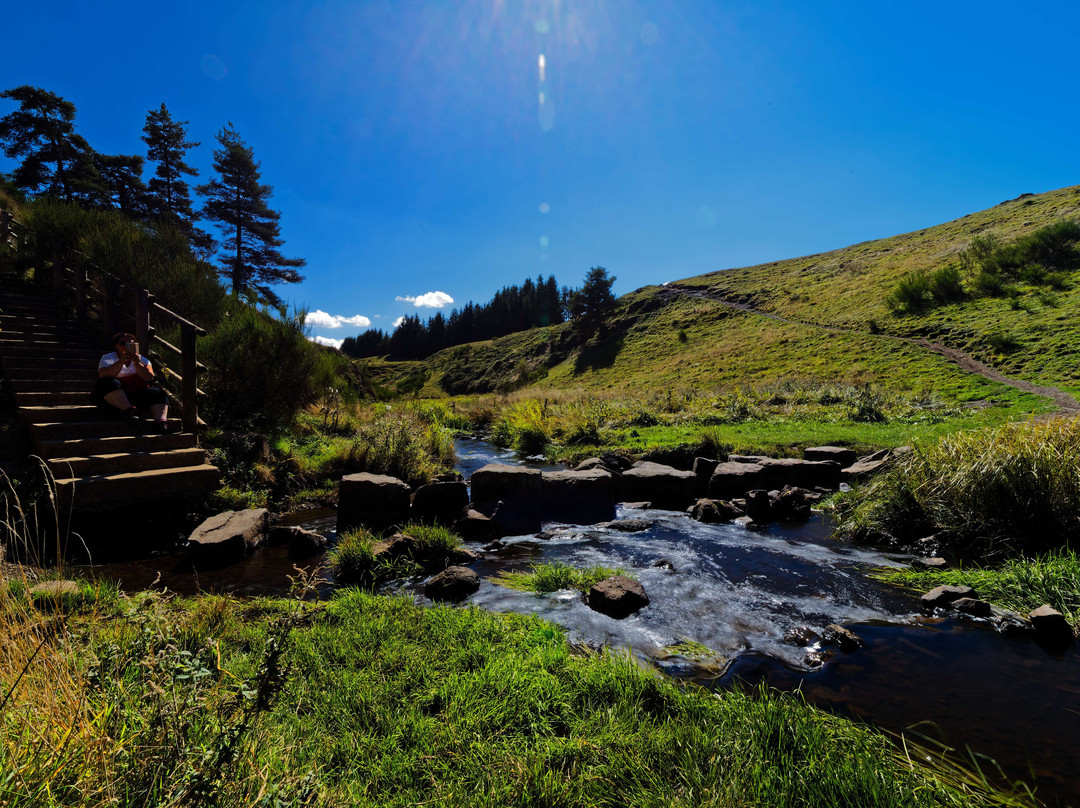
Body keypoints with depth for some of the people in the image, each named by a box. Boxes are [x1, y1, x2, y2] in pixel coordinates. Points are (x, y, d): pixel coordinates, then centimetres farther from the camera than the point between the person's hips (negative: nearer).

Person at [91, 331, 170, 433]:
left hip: (139, 393, 2)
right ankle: (128, 410, -43)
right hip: (114, 396, -2)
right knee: (108, 383, -30)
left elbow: (149, 378, -1)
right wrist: (121, 361, -23)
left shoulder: (142, 360, 16)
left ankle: (161, 420, -46)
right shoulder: (107, 358, 10)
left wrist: (137, 364, -17)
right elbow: (104, 376, -12)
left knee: (157, 393, -24)